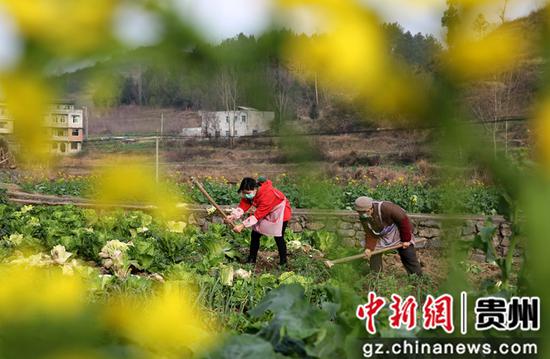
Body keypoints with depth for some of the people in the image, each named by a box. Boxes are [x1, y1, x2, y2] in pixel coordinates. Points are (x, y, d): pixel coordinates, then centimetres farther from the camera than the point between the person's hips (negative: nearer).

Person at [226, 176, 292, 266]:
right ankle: (251, 260, 14)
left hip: (280, 214, -7)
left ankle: (283, 262, 12)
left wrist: (242, 225, -41)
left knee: (278, 238, -5)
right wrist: (233, 216, -41)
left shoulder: (267, 194, -39)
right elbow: (243, 206, -22)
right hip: (265, 214, 8)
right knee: (255, 234, 3)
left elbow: (257, 215, -38)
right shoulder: (250, 193, -16)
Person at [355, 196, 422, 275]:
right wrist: (369, 247, -29)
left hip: (398, 233, -5)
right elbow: (370, 234, -11)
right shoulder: (363, 218, -18)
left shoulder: (386, 208, -37)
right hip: (381, 237, 5)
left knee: (409, 256, -2)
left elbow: (403, 220, -29)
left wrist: (406, 239, -23)